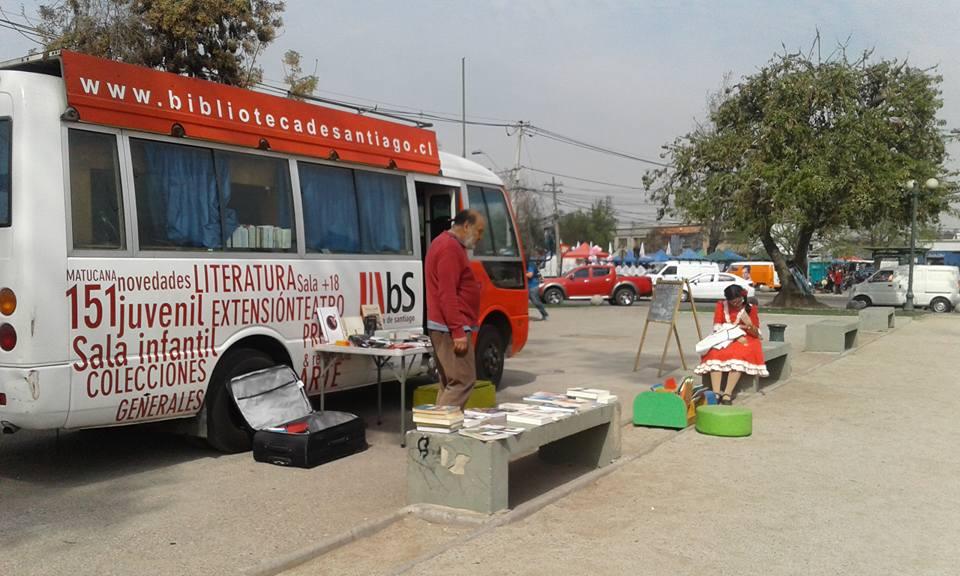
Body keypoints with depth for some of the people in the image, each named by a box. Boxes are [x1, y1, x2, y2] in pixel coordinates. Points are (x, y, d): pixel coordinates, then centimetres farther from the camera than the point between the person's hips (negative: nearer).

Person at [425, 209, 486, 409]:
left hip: (445, 327, 11)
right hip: (452, 328, -11)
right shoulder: (450, 248, -15)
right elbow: (447, 294, -22)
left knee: (450, 382, 12)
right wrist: (458, 331, -23)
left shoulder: (445, 244, 19)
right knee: (463, 381, -10)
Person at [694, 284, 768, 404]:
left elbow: (756, 333, 2)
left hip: (745, 339, -1)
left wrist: (749, 324, -21)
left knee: (739, 354, -36)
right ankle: (716, 392, -41)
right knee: (714, 353, -32)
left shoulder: (750, 308, 3)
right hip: (724, 338, 1)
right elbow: (717, 327, -2)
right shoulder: (721, 305, 5)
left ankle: (727, 393, -41)